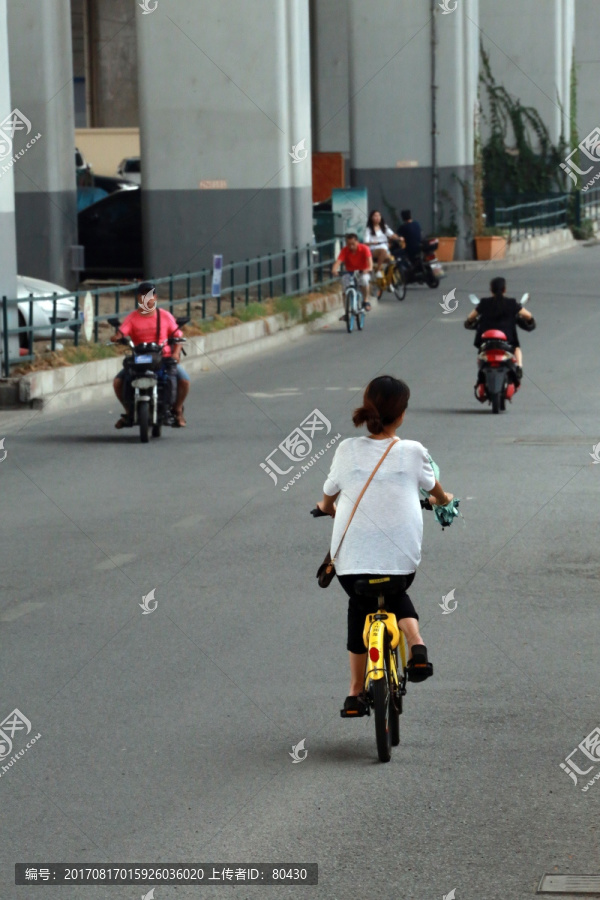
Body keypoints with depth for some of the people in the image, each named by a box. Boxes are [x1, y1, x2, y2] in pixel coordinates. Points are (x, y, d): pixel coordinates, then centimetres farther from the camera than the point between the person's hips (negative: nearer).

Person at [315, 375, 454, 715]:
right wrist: (443, 499, 43)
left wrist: (327, 507, 39)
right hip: (401, 556, 0)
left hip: (351, 558, 0)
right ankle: (416, 644, 3)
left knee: (360, 608, 25)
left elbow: (329, 496, 14)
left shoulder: (348, 450, -1)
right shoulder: (412, 452, -2)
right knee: (397, 595, 31)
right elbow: (433, 487, 19)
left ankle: (356, 691, 27)